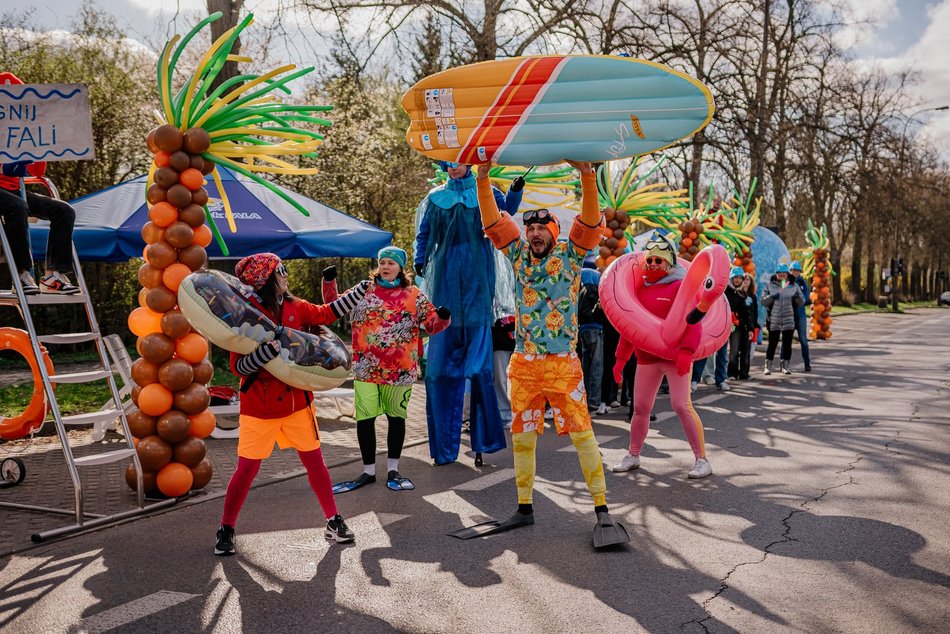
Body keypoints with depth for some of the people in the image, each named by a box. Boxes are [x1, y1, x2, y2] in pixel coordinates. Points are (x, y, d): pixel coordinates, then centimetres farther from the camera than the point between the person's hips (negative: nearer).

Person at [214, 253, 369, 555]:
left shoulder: (294, 307, 2)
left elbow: (327, 312, 17)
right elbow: (239, 366, -15)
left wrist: (362, 287, 16)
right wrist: (268, 351, -32)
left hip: (297, 400, 5)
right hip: (259, 407, -5)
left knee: (314, 460, 9)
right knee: (247, 468, 2)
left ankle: (334, 521, 21)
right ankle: (226, 529, 21)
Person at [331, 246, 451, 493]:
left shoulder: (414, 295, 4)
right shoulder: (363, 291, 7)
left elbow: (431, 323, 3)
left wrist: (442, 317, -18)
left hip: (400, 369, 0)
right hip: (366, 369, 1)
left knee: (397, 417, 11)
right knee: (364, 419, -1)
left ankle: (392, 470, 26)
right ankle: (368, 471, 16)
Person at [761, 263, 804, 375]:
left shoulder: (794, 286, 8)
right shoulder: (770, 286, 5)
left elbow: (801, 303, 8)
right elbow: (763, 301, 1)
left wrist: (798, 297, -14)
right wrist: (772, 297, -17)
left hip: (789, 320, 2)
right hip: (774, 319, -1)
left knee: (787, 344, 6)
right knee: (772, 343, 0)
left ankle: (785, 365, 15)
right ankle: (768, 366, 10)